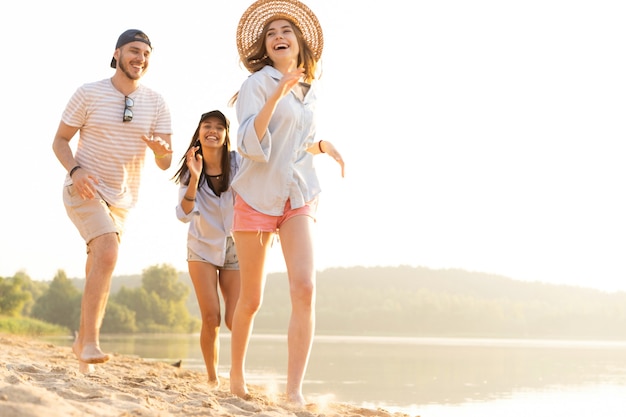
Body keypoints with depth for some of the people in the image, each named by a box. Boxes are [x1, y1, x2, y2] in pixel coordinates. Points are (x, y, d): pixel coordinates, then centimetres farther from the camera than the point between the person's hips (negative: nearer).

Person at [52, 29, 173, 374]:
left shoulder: (157, 104, -3)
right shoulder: (88, 93, -10)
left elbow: (164, 164, -6)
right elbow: (60, 141, -5)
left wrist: (162, 148, -29)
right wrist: (75, 170, -25)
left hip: (121, 199, 5)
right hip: (84, 190, -5)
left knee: (98, 271, 14)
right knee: (108, 253, -27)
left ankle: (82, 340, 32)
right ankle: (90, 342, -23)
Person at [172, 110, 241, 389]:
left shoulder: (238, 162, -13)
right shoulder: (189, 170, -9)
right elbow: (184, 215, -21)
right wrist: (195, 178, -32)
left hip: (235, 248, 0)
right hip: (203, 248, 0)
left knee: (235, 321, -8)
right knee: (211, 318, -14)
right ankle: (212, 378, 5)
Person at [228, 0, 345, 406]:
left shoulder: (308, 90, 11)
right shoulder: (257, 83, -7)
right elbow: (251, 145, -19)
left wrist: (323, 146, 5)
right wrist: (276, 94, -28)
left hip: (299, 199, 4)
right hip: (258, 197, -4)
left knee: (305, 288, -17)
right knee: (251, 299, 5)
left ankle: (295, 391, -18)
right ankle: (236, 374, 30)